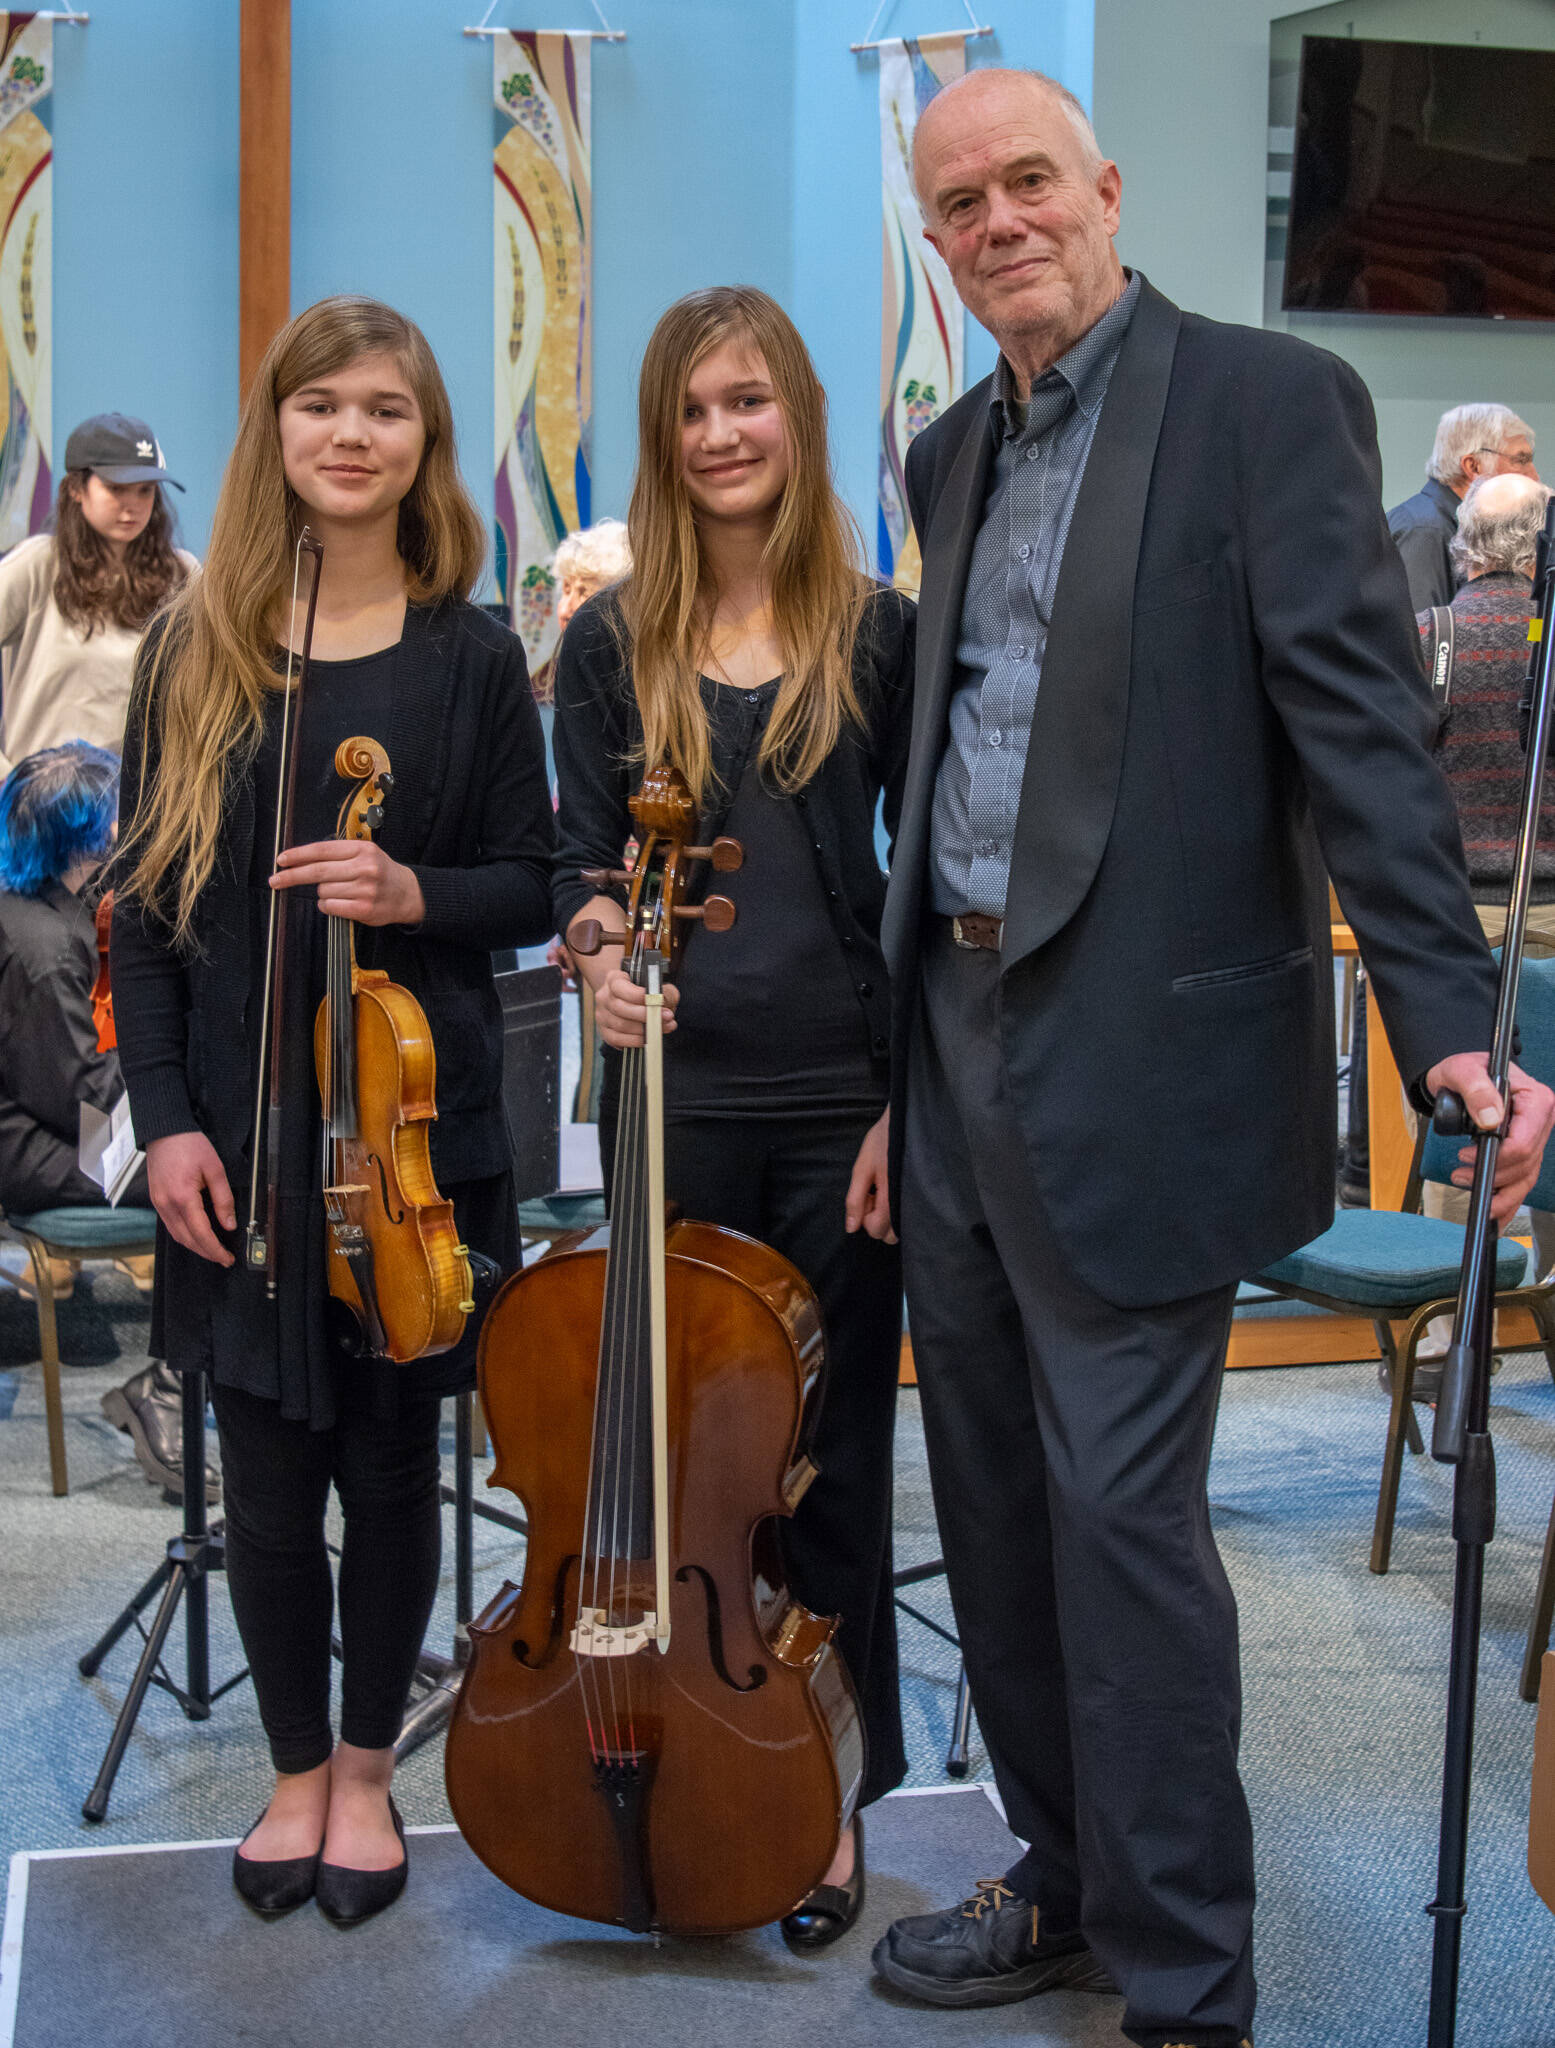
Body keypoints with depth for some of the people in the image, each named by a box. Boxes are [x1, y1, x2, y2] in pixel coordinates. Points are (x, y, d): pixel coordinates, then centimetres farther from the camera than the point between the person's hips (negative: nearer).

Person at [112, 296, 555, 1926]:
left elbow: (530, 885, 3)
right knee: (268, 1480, 8)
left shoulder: (471, 657, 1)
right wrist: (165, 1117, -7)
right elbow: (144, 902, 2)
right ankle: (296, 1769, 29)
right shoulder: (196, 649, 2)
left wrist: (418, 893, -19)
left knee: (390, 1465, 9)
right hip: (240, 1134, 1)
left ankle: (367, 1769, 28)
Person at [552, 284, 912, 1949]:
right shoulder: (611, 645, 4)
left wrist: (916, 1105, -7)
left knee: (832, 1448, 8)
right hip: (675, 1099, 1)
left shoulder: (880, 638, 1)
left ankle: (827, 1793, 24)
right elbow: (583, 862, 5)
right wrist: (600, 952, -18)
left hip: (842, 1101, -1)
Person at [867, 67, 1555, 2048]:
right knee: (994, 1502, 15)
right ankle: (1069, 1882, 33)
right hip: (958, 1049, 8)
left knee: (1122, 1514, -4)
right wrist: (901, 1046, 14)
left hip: (1135, 1066, -7)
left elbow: (1361, 723, -15)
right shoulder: (956, 453, 15)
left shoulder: (1264, 399, -7)